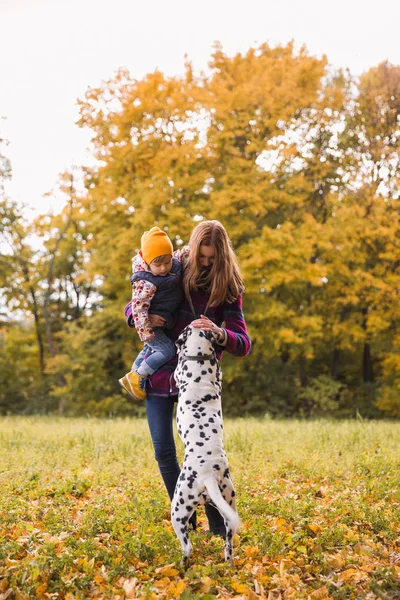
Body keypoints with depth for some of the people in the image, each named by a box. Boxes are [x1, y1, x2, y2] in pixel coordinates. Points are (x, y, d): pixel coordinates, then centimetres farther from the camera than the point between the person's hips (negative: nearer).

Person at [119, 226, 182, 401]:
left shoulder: (175, 265, -7)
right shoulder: (146, 283, -30)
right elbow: (139, 308, -30)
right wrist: (146, 333, -31)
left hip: (161, 322, 9)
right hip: (150, 324, -9)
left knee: (151, 349, 25)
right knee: (167, 350, -12)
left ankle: (132, 375, 43)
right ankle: (136, 378, -2)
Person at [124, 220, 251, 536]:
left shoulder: (228, 287, -5)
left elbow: (243, 343, -11)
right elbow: (131, 307, 7)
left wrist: (220, 334, -33)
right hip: (160, 374, 2)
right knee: (164, 452, 2)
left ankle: (218, 524, 10)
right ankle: (185, 519, 21)